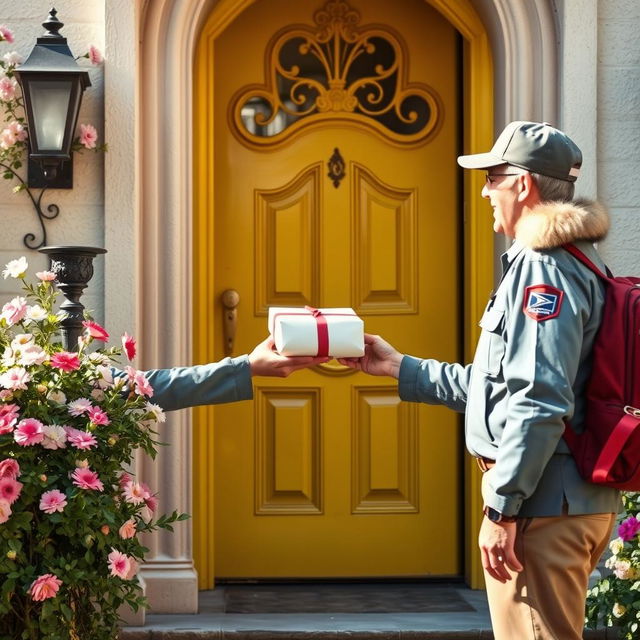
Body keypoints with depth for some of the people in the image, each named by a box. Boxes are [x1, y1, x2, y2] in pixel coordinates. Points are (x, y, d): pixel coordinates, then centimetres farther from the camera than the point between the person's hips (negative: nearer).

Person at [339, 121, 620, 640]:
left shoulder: (544, 266, -15)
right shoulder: (571, 262, 19)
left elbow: (540, 402, -24)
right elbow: (500, 384, 23)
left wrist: (501, 509, -22)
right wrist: (400, 368, 23)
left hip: (543, 504, -11)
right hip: (579, 500, 11)